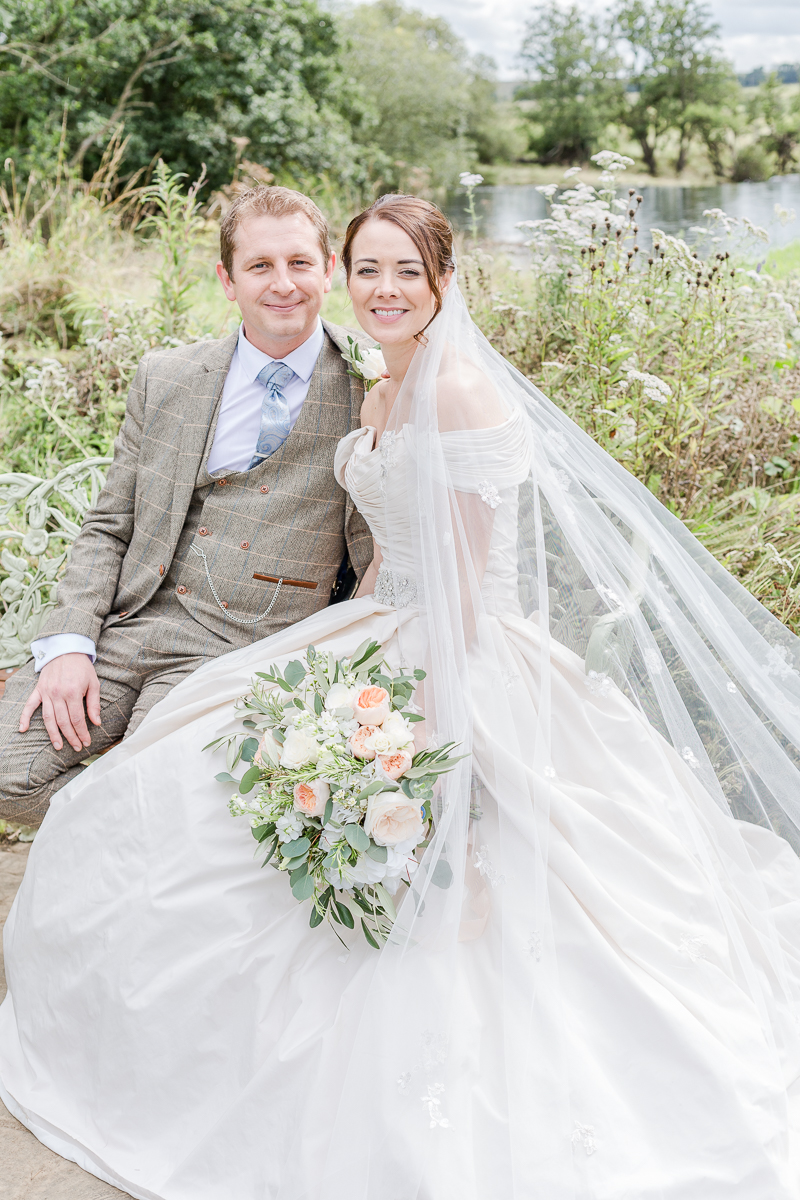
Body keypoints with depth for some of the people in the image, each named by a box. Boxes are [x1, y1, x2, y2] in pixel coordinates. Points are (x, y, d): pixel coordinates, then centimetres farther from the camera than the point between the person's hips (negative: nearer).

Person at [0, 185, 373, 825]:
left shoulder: (371, 386, -1)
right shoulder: (166, 377, 10)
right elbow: (108, 526, 10)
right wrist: (69, 643, -3)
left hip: (249, 647, -4)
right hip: (127, 622, 4)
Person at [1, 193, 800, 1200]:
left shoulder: (461, 389, -17)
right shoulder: (385, 396, 12)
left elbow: (465, 584, -18)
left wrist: (411, 699, -19)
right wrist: (355, 633, 9)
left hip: (467, 664, -10)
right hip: (395, 641, 10)